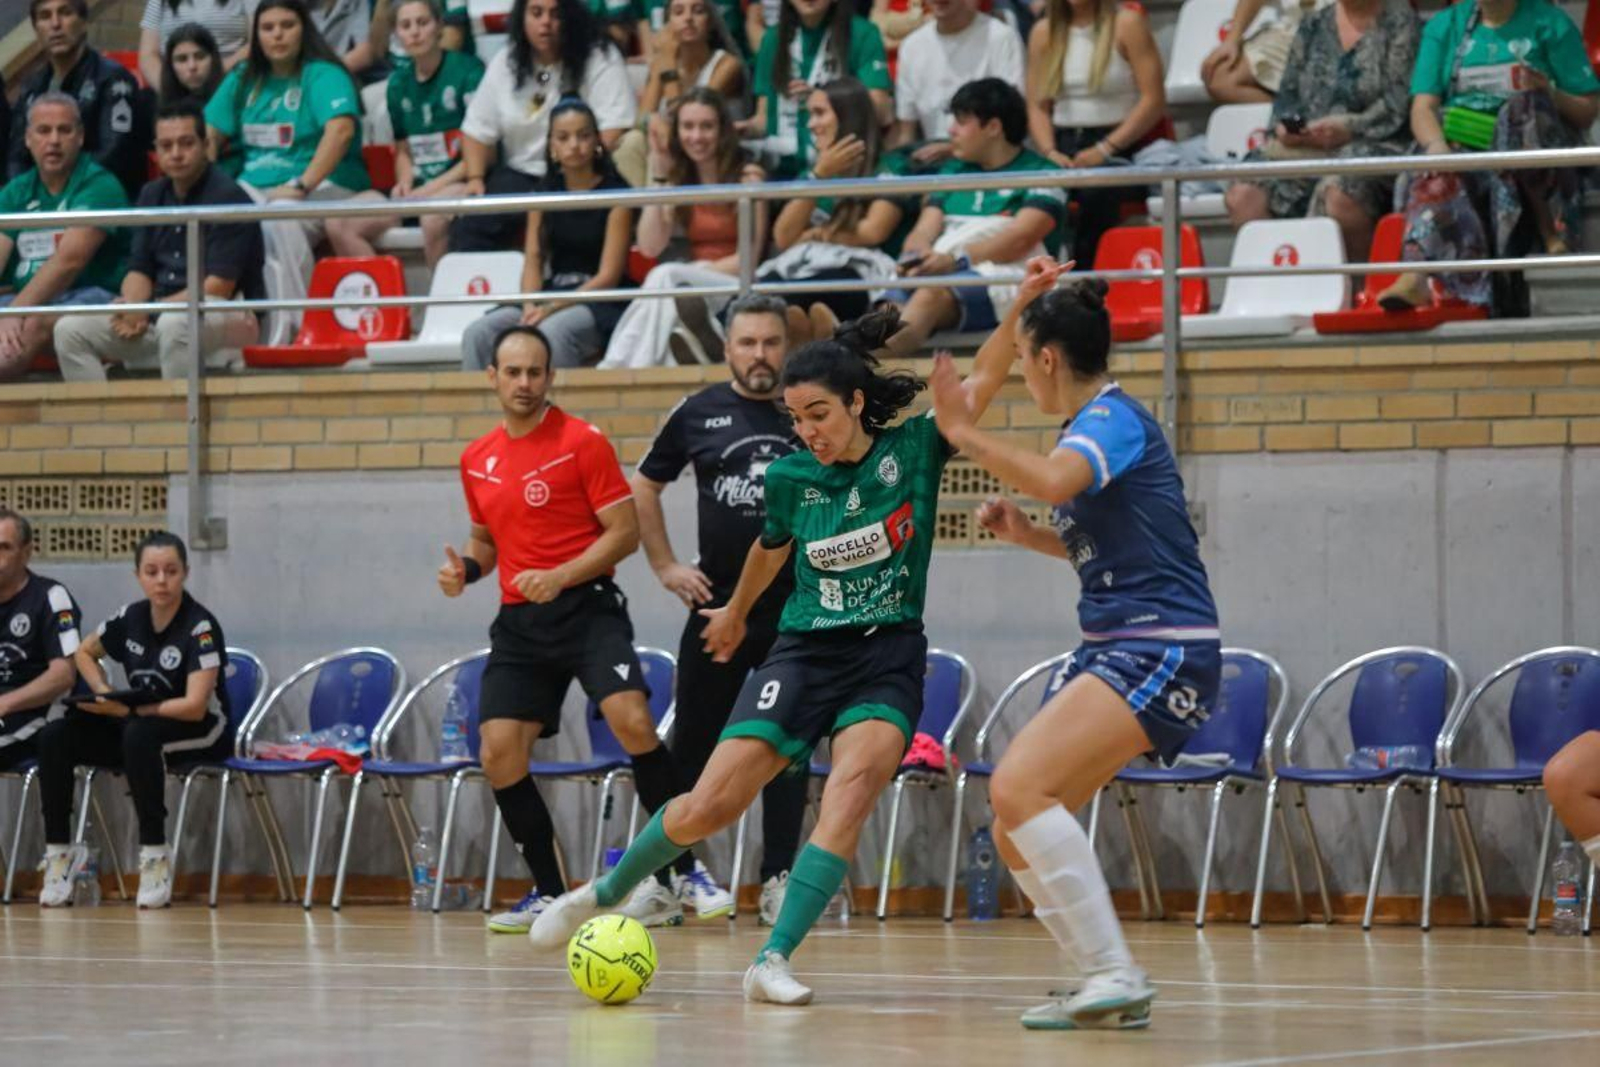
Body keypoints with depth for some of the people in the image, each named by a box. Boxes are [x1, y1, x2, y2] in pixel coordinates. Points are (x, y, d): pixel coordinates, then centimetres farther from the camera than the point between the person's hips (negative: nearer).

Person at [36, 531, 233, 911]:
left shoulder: (201, 627, -16)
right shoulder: (131, 617, 1)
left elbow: (194, 706, -24)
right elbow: (84, 652, 20)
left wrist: (127, 709, -24)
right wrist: (105, 695, 2)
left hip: (203, 734, -6)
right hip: (137, 721, 6)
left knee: (139, 735, -39)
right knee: (55, 738, -14)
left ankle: (155, 854, -31)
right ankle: (58, 851, -8)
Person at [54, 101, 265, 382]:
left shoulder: (228, 197, -10)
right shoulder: (153, 195, 13)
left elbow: (218, 288, -16)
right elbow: (139, 270, 14)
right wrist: (134, 309, -10)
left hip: (230, 318, -7)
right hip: (158, 317, 7)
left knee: (175, 323, -41)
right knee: (70, 329, -8)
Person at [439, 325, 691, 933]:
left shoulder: (582, 442, -5)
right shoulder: (476, 461, 13)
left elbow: (625, 531, -8)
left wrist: (560, 577, -18)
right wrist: (467, 568, 4)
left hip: (585, 606, -6)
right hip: (519, 621, 6)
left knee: (631, 720, -25)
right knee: (498, 753, -5)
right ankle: (548, 894, 10)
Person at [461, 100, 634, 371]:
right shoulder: (547, 191, 14)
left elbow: (609, 276, -8)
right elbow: (533, 259, 9)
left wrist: (551, 308, -18)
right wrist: (530, 306, -13)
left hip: (601, 304, -5)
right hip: (552, 294, 5)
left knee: (552, 333, -38)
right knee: (478, 334, -20)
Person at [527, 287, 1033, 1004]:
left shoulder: (914, 450, -6)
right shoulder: (790, 477, 0)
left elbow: (983, 380, -14)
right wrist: (736, 612, 37)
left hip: (888, 657, -1)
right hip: (804, 652, 1)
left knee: (855, 784, -28)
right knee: (709, 806, -6)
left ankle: (774, 961, -28)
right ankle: (603, 894, 20)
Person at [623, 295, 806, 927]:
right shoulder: (700, 414, 4)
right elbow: (644, 488, 15)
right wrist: (665, 566, 7)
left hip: (796, 608, -1)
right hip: (717, 604, 1)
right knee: (693, 743, 4)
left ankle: (778, 879, 7)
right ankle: (671, 875, 11)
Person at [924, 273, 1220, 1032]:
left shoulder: (1113, 418, -11)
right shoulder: (1088, 426, 17)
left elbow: (1054, 481, -34)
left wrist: (963, 432, -24)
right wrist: (1028, 535, 16)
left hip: (1162, 649, -10)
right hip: (1112, 649, 10)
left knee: (1018, 786, -24)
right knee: (1014, 830, 6)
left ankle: (1116, 976, -23)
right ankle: (1105, 988, 10)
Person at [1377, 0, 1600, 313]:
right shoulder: (1444, 26, 17)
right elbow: (1423, 106, 5)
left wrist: (1549, 96, -15)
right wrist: (1436, 145, -17)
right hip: (1460, 150, 2)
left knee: (1524, 106, -33)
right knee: (1438, 180, -31)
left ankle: (1552, 233, -26)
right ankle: (1416, 278, -56)